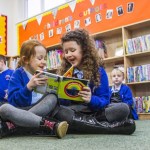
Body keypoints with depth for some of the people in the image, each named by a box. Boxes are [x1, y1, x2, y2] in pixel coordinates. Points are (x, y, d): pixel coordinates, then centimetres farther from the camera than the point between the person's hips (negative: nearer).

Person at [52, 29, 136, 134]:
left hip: (93, 111, -1)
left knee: (123, 109, -24)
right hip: (71, 111, 1)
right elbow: (60, 101, 4)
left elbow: (105, 100, -4)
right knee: (52, 109, -34)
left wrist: (91, 100, -24)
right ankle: (110, 126, -32)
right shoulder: (63, 72, 9)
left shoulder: (98, 71, 3)